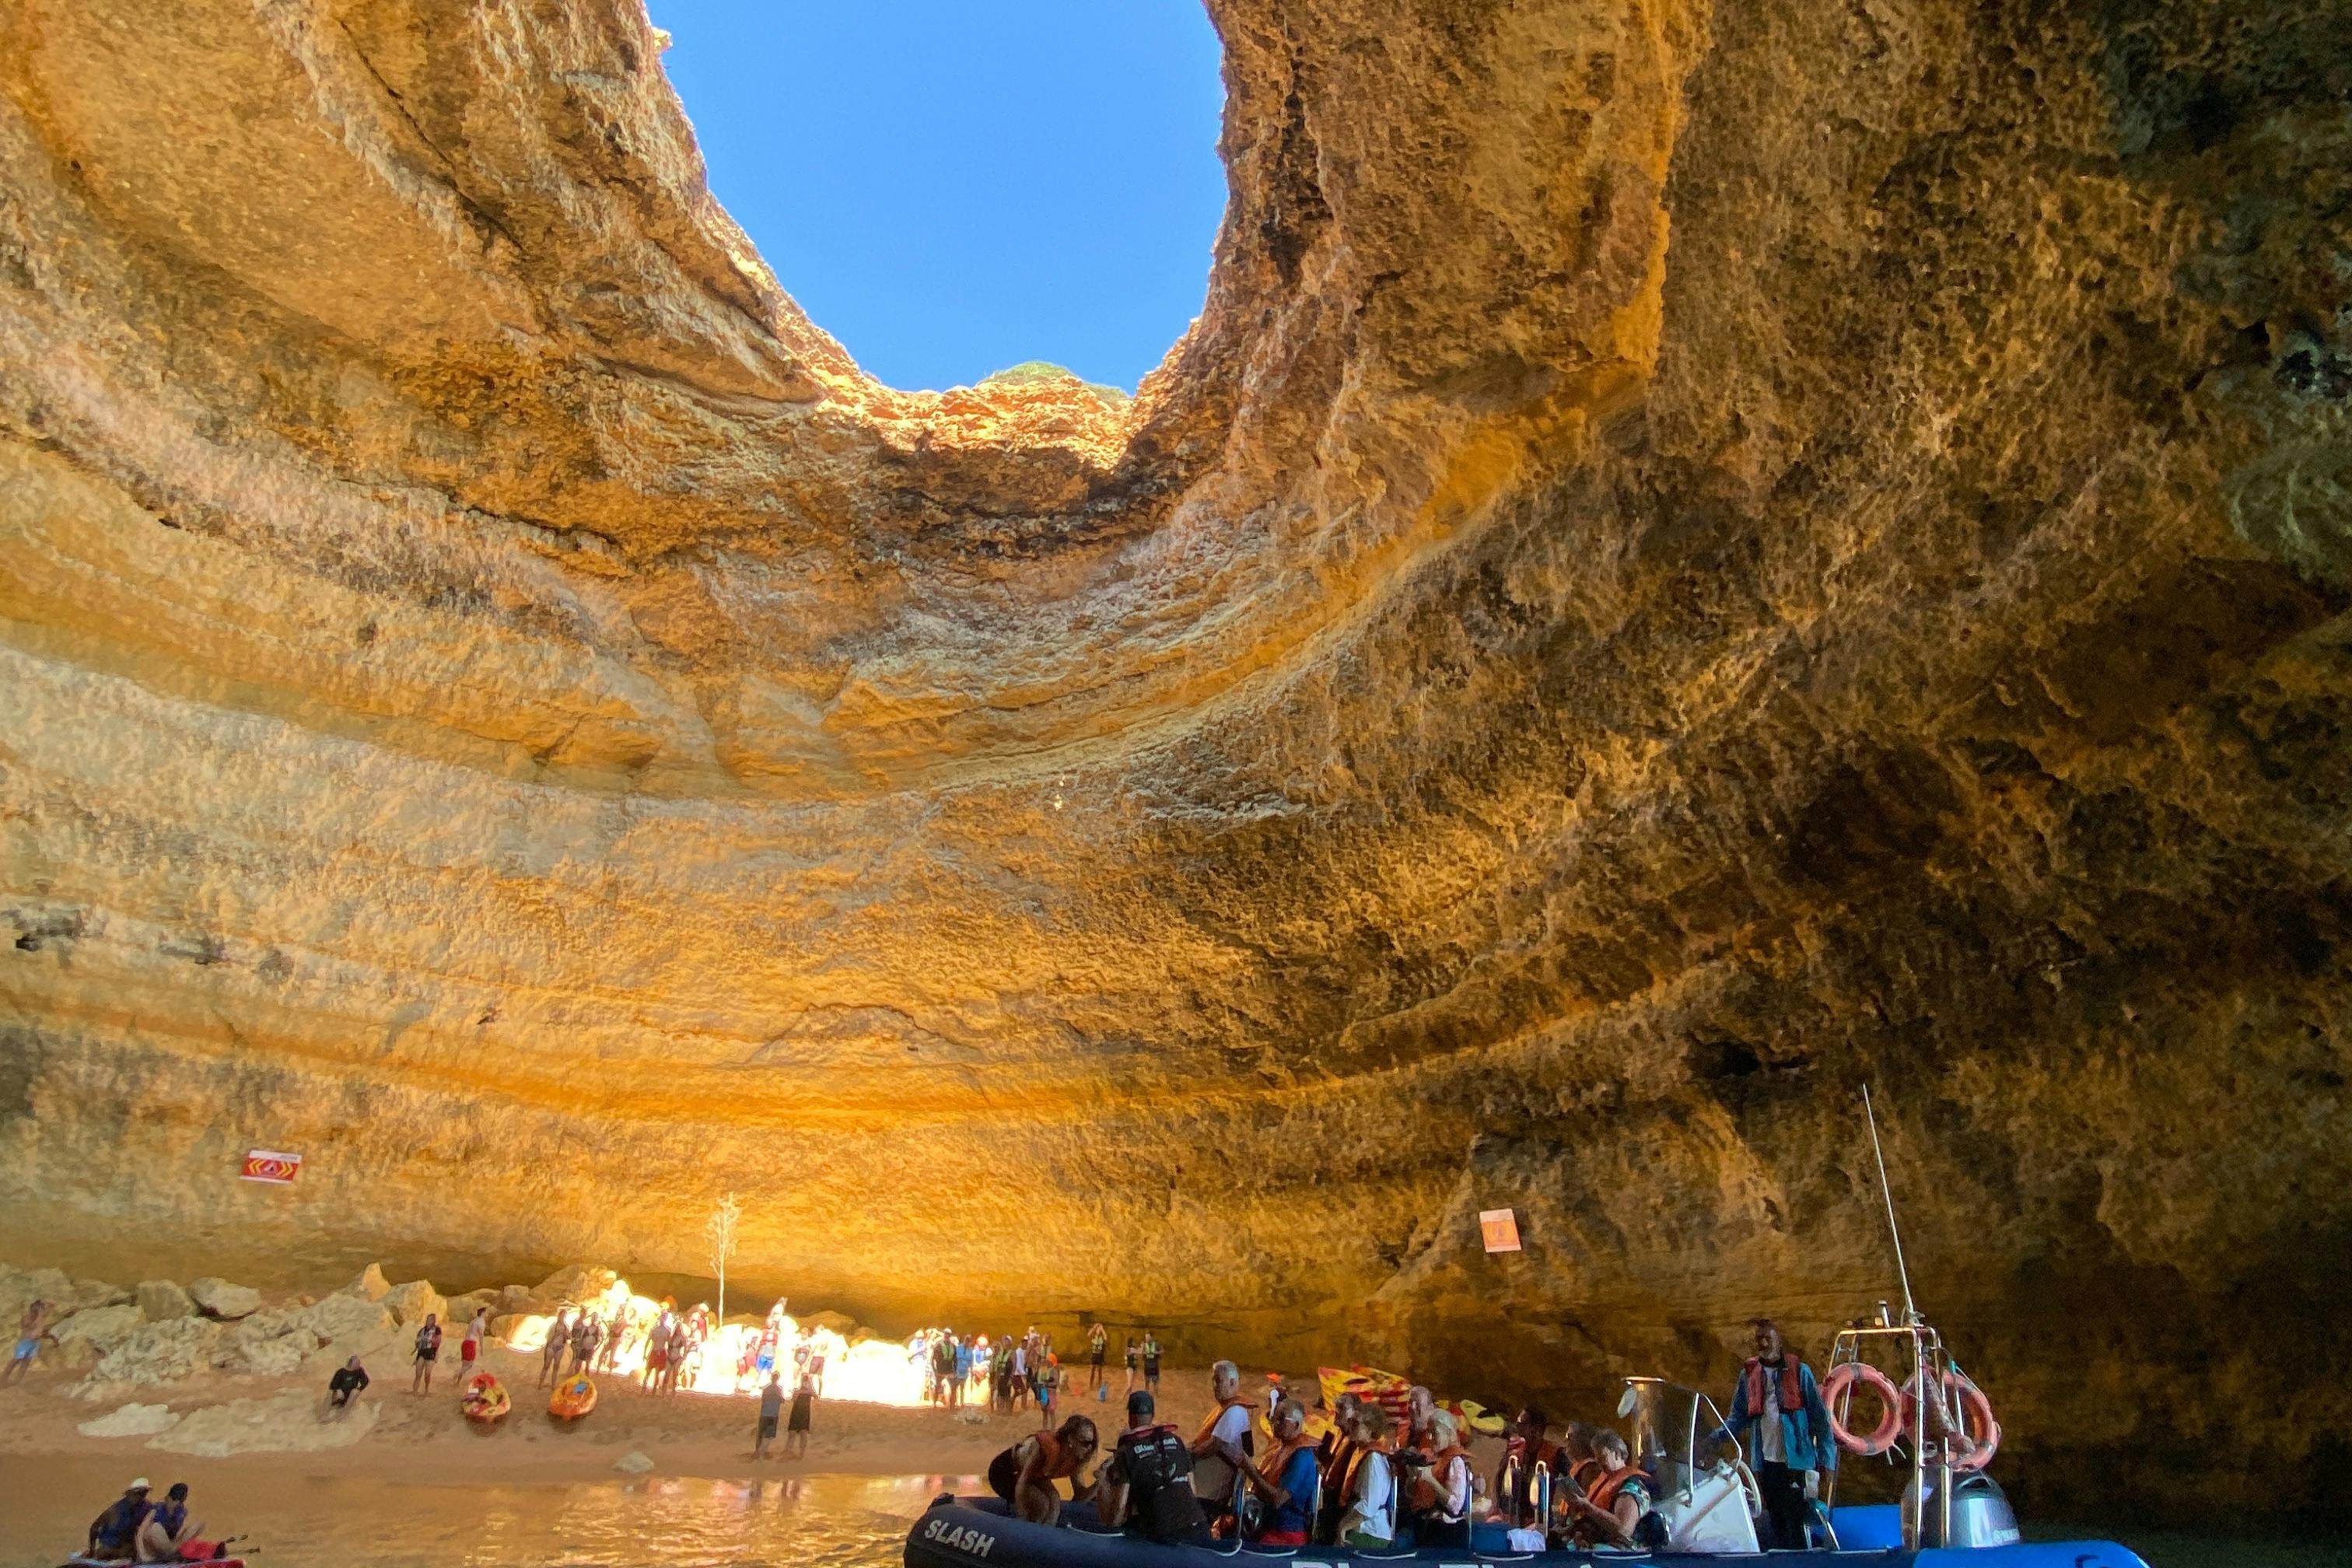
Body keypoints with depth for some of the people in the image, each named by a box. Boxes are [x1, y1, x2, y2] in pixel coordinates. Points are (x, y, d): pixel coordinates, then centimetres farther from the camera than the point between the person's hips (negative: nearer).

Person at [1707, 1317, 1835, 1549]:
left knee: (1797, 1523, -6)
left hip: (1796, 1459, -4)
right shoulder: (1748, 1374, 8)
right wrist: (1714, 1436, -6)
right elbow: (1739, 1417, 9)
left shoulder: (1799, 1372, -1)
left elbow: (1819, 1417, 0)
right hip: (1766, 1461, 4)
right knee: (1776, 1522, 13)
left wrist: (1826, 1457, -7)